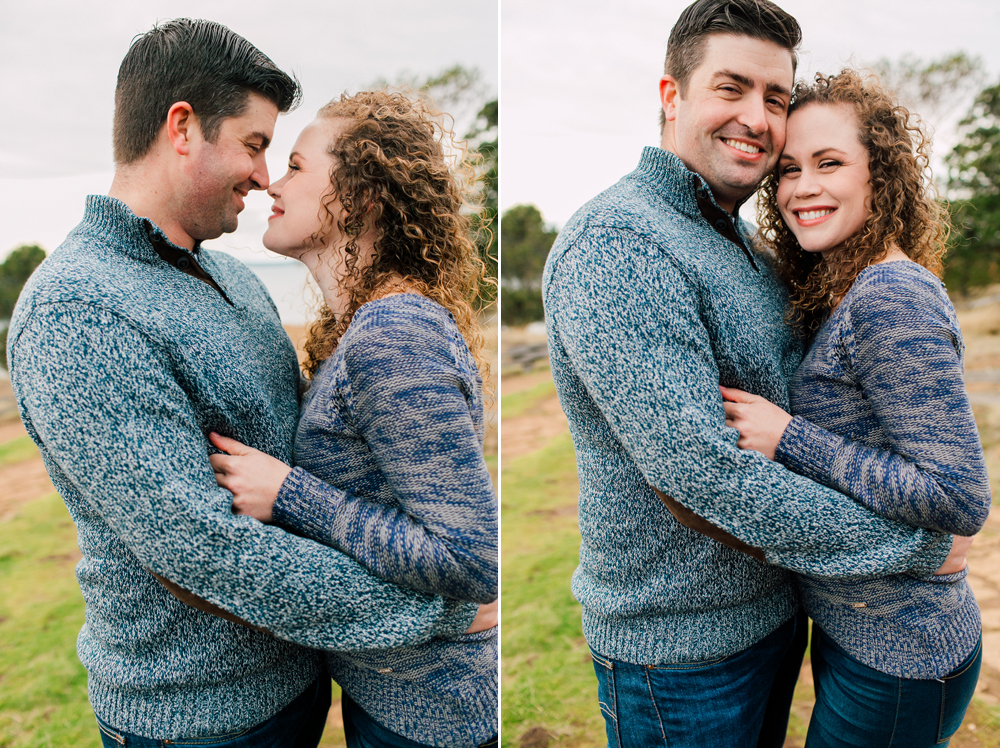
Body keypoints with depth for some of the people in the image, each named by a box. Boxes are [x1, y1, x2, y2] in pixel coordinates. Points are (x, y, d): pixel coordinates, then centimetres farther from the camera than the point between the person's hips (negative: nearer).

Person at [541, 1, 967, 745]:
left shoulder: (745, 244, 7)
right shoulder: (613, 243, -24)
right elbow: (703, 472, -30)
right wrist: (918, 545, -19)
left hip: (777, 611, 8)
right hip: (679, 645, -8)